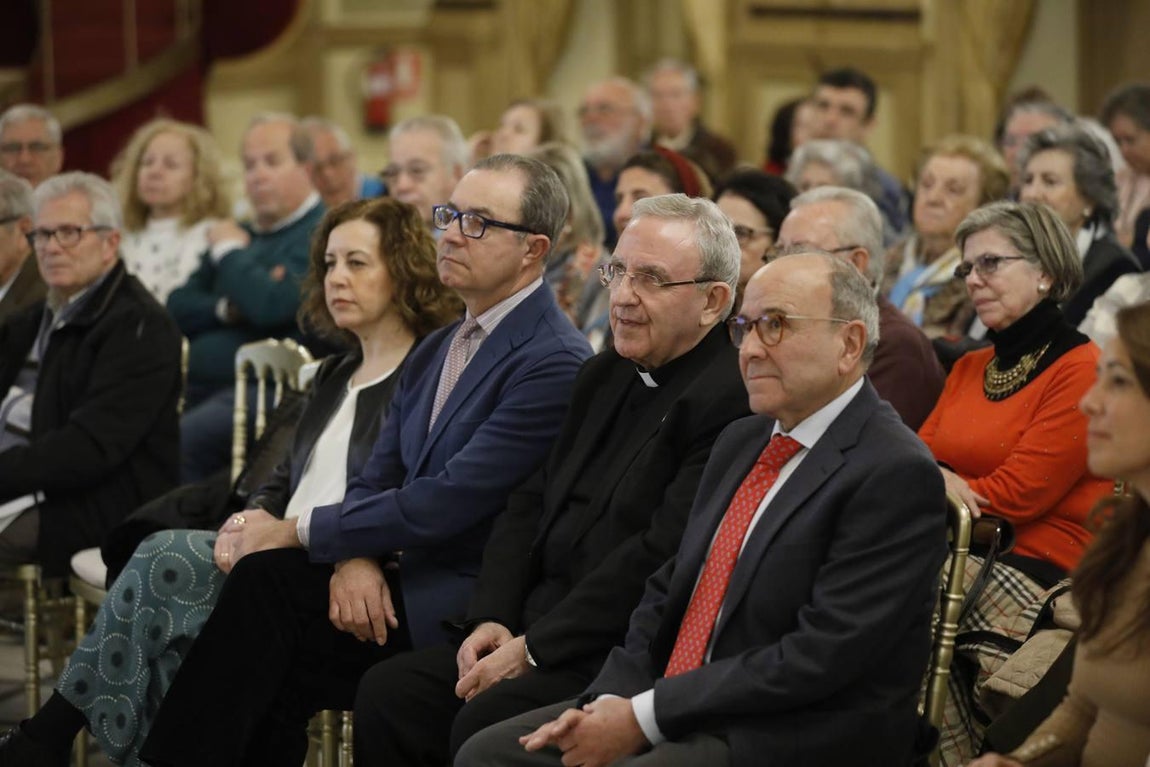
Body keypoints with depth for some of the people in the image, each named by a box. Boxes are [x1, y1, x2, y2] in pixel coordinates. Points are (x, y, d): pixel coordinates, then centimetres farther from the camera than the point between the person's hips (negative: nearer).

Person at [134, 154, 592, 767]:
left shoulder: (555, 364, -13)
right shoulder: (434, 352, 17)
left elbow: (446, 504, -19)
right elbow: (376, 481, 12)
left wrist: (295, 533, -13)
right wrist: (354, 557, -12)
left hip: (475, 597, -8)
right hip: (401, 577, 8)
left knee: (268, 579, -22)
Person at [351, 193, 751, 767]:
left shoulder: (729, 401, -14)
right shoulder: (603, 377, 17)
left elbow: (661, 554, -20)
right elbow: (532, 503, 17)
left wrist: (533, 649, -16)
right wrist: (491, 619, 0)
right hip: (534, 629, 9)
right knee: (388, 694, -7)